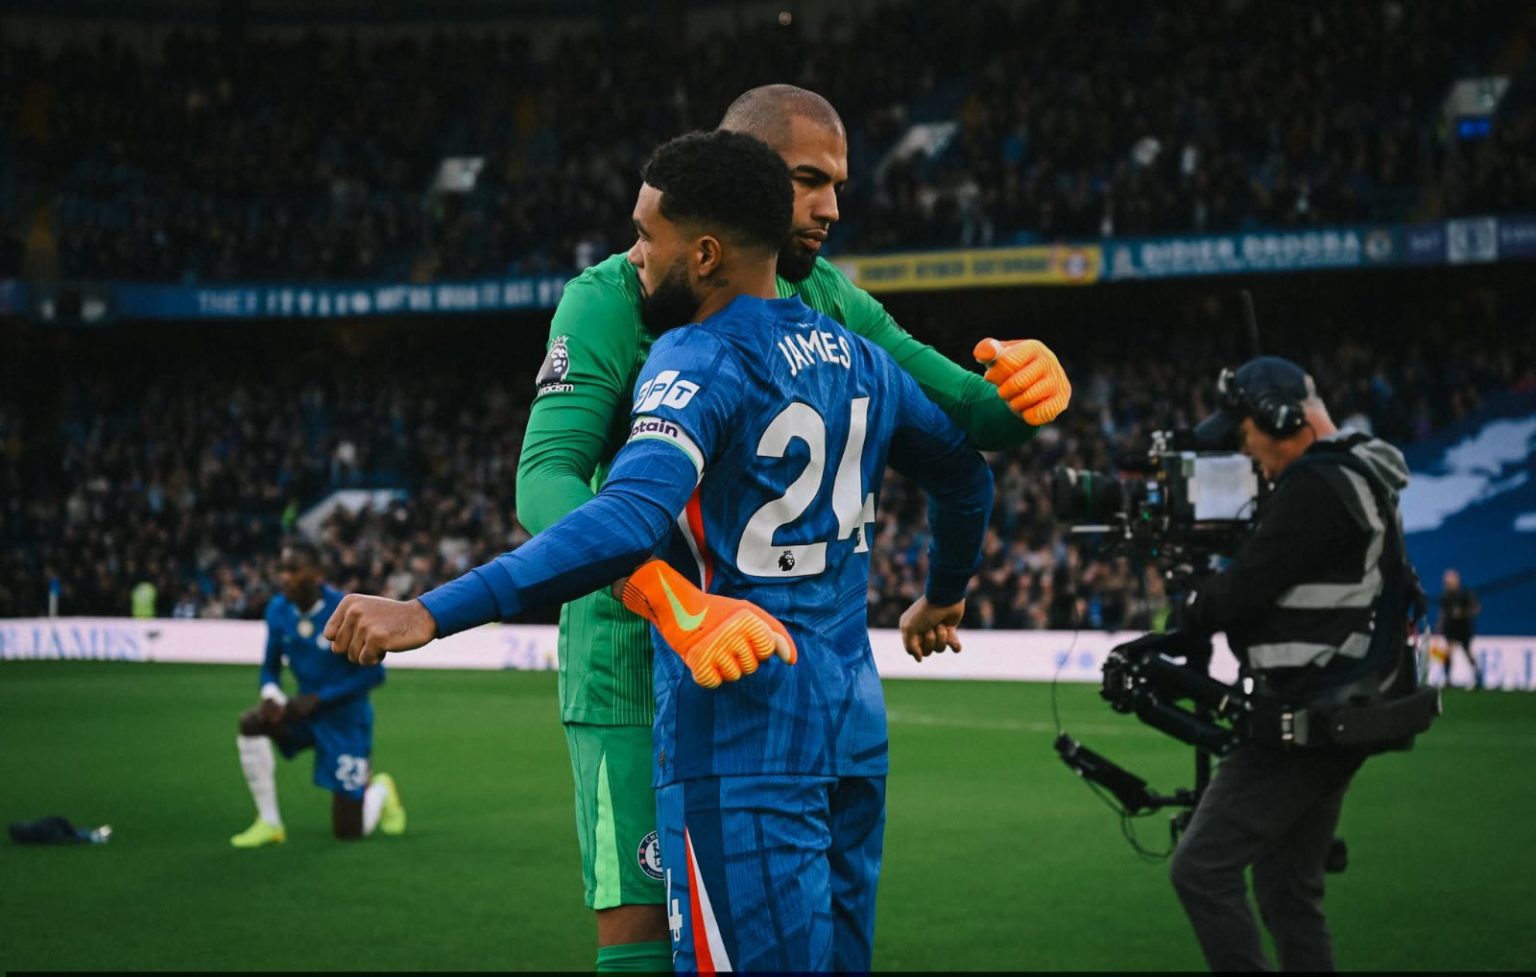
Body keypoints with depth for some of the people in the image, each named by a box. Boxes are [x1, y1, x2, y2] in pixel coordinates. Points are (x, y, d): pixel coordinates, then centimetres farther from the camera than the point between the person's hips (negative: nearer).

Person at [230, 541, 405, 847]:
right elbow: (271, 666, 5)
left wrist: (318, 698, -24)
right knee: (251, 724, -27)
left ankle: (379, 788, 33)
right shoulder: (278, 609, -7)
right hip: (306, 709, 5)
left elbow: (374, 672, -18)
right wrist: (270, 695, -18)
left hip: (346, 718, -5)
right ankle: (269, 823, -14)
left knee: (349, 832, -4)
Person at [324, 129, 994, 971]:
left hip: (743, 739, -8)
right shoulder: (858, 362, 11)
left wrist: (431, 613, -35)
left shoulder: (702, 363, -13)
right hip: (853, 727, 8)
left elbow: (628, 523, -29)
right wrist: (944, 595, 46)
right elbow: (965, 472, 26)